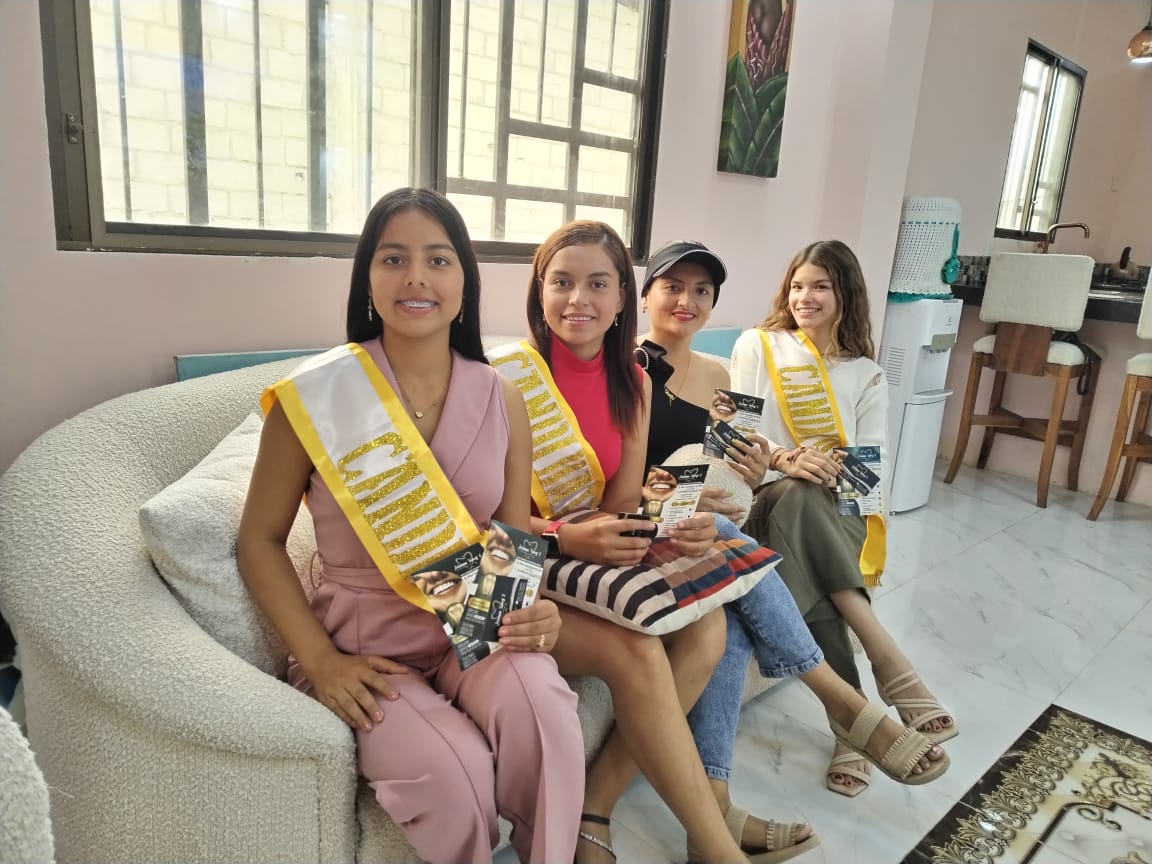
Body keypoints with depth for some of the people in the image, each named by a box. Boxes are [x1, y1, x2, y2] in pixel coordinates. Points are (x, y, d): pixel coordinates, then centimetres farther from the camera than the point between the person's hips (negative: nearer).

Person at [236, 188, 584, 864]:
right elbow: (260, 540, -1)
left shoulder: (502, 400, 1)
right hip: (367, 643, -2)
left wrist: (536, 612, -17)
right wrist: (320, 659, -11)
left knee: (539, 703, -30)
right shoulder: (313, 396, -9)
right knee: (455, 773, -28)